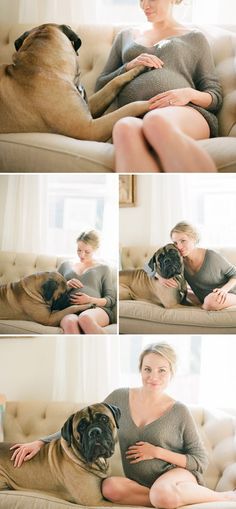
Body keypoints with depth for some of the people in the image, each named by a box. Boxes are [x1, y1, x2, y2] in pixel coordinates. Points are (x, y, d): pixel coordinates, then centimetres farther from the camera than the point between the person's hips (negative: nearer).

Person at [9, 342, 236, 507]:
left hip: (178, 474, -3)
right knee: (110, 486, -29)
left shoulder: (179, 412, -10)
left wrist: (158, 452, -15)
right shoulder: (120, 398, -3)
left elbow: (201, 460, -3)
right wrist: (41, 442, -6)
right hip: (141, 483, 3)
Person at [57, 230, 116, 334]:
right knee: (70, 322, -41)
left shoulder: (103, 268, 22)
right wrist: (66, 285, 5)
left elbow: (111, 299, 14)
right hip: (69, 310, 1)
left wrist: (90, 300, -6)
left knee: (85, 318, -42)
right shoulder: (66, 265, 29)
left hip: (96, 308, -1)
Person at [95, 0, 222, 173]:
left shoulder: (195, 37, 25)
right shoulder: (126, 36, 33)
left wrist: (189, 94, -6)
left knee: (156, 122, -42)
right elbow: (101, 87, 28)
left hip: (184, 113, -1)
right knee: (125, 128, -40)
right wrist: (129, 66, 9)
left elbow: (215, 96, 18)